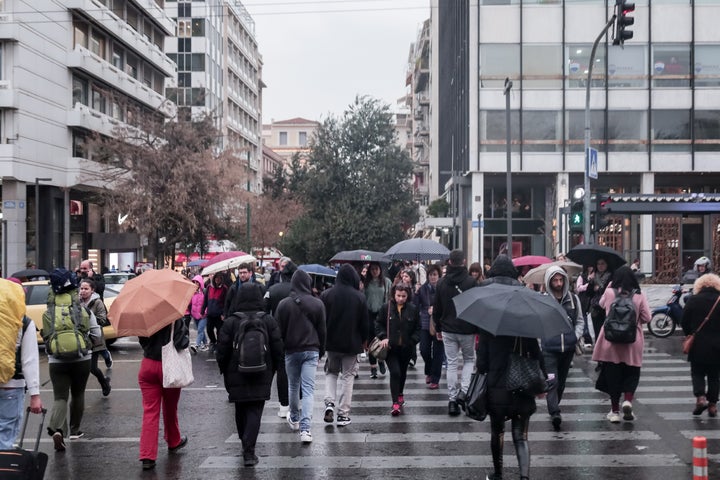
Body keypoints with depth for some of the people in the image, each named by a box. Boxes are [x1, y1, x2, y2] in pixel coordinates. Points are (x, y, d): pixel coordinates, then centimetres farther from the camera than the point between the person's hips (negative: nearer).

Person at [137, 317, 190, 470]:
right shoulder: (176, 320, -15)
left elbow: (142, 341, 6)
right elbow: (183, 343, -20)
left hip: (148, 367, 2)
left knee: (149, 411, 2)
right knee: (170, 408, 19)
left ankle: (147, 457, -5)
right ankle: (173, 442, 41)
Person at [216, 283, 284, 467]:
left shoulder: (230, 322, -7)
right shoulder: (268, 321, -3)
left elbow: (222, 351, -5)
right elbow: (278, 349, 0)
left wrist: (225, 372, 11)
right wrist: (271, 371, 13)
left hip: (237, 376, 0)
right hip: (261, 376, 0)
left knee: (241, 412, 17)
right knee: (255, 412, 0)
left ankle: (246, 445, 30)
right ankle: (249, 451, -10)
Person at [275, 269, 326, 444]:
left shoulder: (284, 304, -6)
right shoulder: (317, 304, -4)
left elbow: (278, 330, -1)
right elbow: (322, 330, 2)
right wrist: (321, 352, 13)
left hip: (291, 351, 1)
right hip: (311, 350, -1)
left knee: (293, 386, 19)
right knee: (308, 389, -3)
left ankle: (294, 419, 38)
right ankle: (305, 428, -12)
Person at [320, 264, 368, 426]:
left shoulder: (326, 295, -6)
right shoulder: (359, 297, -9)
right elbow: (364, 322, -3)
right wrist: (364, 340, 13)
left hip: (331, 342, 1)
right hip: (351, 344, -1)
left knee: (331, 372, 20)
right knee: (347, 377, 8)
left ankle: (329, 402, 0)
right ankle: (343, 414, 7)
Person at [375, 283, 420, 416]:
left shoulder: (413, 309, -1)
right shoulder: (386, 308, -4)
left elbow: (418, 328, 6)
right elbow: (378, 324, 4)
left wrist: (413, 341, -6)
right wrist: (383, 337, -10)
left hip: (406, 348, 2)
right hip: (391, 347, -2)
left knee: (403, 373, 19)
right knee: (395, 372, -14)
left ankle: (400, 394, 43)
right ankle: (396, 403, -12)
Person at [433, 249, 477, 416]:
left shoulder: (441, 283, 1)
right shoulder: (470, 281, -11)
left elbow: (436, 308, 7)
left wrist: (438, 328, 18)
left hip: (448, 330, 3)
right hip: (467, 329, -2)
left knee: (451, 364, 9)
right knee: (469, 359, 17)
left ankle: (452, 400, 8)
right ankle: (464, 391, -1)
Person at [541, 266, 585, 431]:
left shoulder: (573, 298, 6)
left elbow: (580, 320, 16)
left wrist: (577, 335, 2)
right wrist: (544, 334, -7)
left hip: (568, 347, 4)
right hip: (549, 348, -4)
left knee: (562, 380, 16)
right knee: (552, 381, -14)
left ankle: (554, 407, 34)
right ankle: (555, 413, -19)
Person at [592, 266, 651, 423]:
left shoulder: (609, 292, -5)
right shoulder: (639, 295, -6)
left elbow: (601, 304, 16)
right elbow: (646, 318, -2)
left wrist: (609, 286, 18)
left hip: (611, 340, 0)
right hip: (632, 341, 0)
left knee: (612, 374, 9)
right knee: (631, 373, 13)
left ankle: (615, 410, 13)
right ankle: (628, 400, -10)